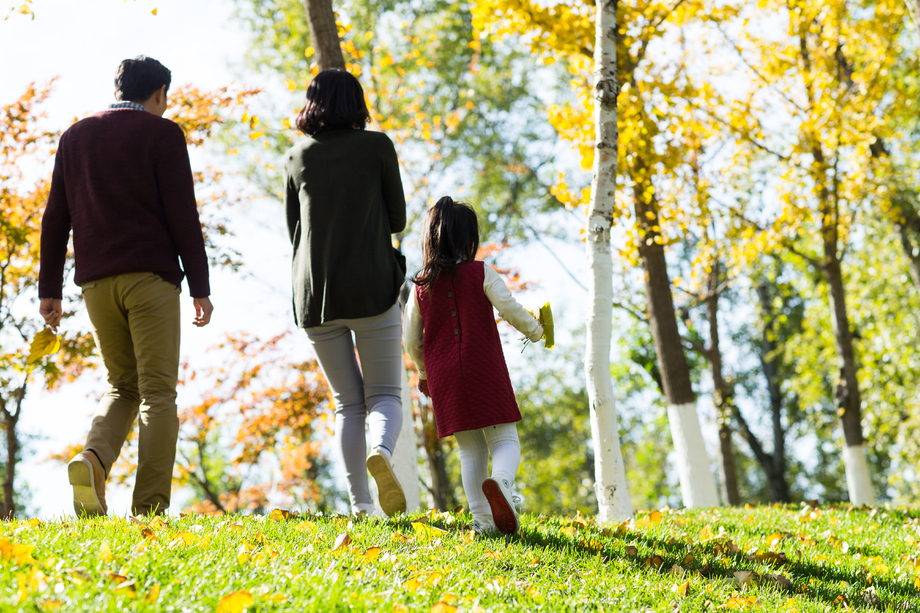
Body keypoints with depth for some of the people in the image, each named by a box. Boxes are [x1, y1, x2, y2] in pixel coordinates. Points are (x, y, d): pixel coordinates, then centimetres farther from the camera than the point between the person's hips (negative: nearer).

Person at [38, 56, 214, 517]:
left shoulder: (75, 137, 15)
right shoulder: (162, 134, 0)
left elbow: (55, 218, 12)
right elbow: (182, 215, -6)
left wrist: (50, 289, 14)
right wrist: (199, 287, -4)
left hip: (97, 283, 5)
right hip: (150, 277, -5)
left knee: (122, 386, 16)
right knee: (157, 392, -2)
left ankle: (93, 460, -13)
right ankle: (150, 508, -9)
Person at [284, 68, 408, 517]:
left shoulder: (297, 156, 8)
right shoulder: (377, 146, 1)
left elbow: (294, 230, 14)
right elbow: (397, 219, 7)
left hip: (315, 294, 3)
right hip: (372, 289, -2)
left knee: (348, 402, 10)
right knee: (385, 393, 5)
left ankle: (360, 504, 0)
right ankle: (382, 451, -28)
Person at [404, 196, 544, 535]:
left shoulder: (421, 286, 8)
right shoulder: (480, 273, -1)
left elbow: (412, 340, 11)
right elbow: (508, 308, -10)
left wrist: (423, 372, 27)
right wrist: (535, 331, 9)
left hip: (442, 378, 3)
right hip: (484, 372, -3)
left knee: (470, 449, 11)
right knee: (505, 441, -1)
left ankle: (482, 518, 1)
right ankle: (500, 481, -34)